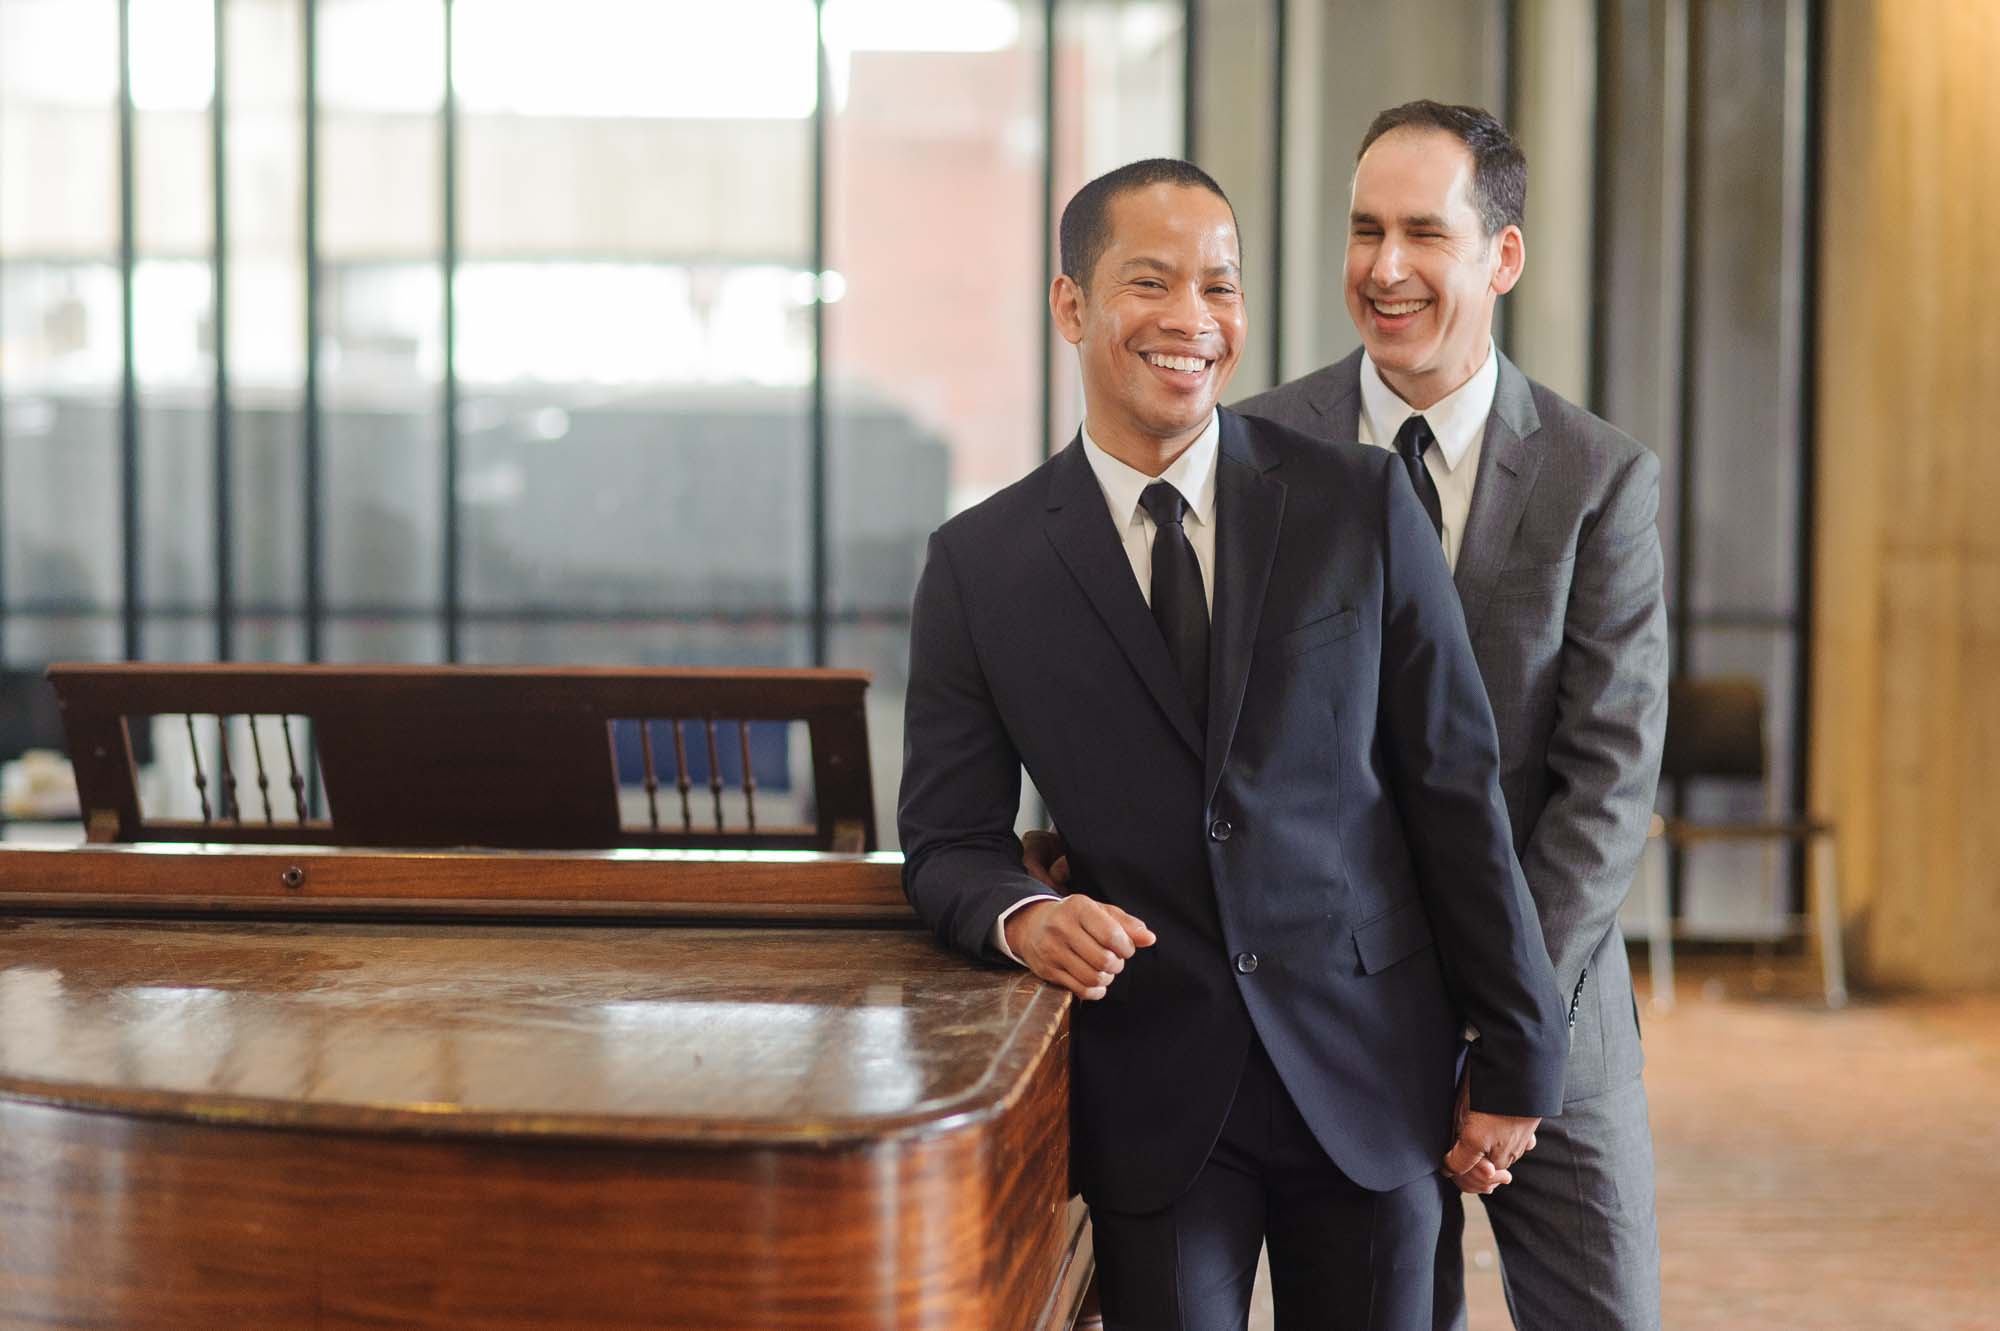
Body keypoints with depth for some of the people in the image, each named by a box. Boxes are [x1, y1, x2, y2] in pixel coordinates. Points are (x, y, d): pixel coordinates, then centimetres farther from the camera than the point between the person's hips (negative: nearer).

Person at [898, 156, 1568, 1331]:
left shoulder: (1362, 506, -1)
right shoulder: (979, 565, -1)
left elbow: (1457, 785, 0)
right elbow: (950, 839, 3)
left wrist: (1517, 1056, 0)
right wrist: (1020, 915, -20)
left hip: (1367, 1069, 1)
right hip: (1153, 1090, 0)